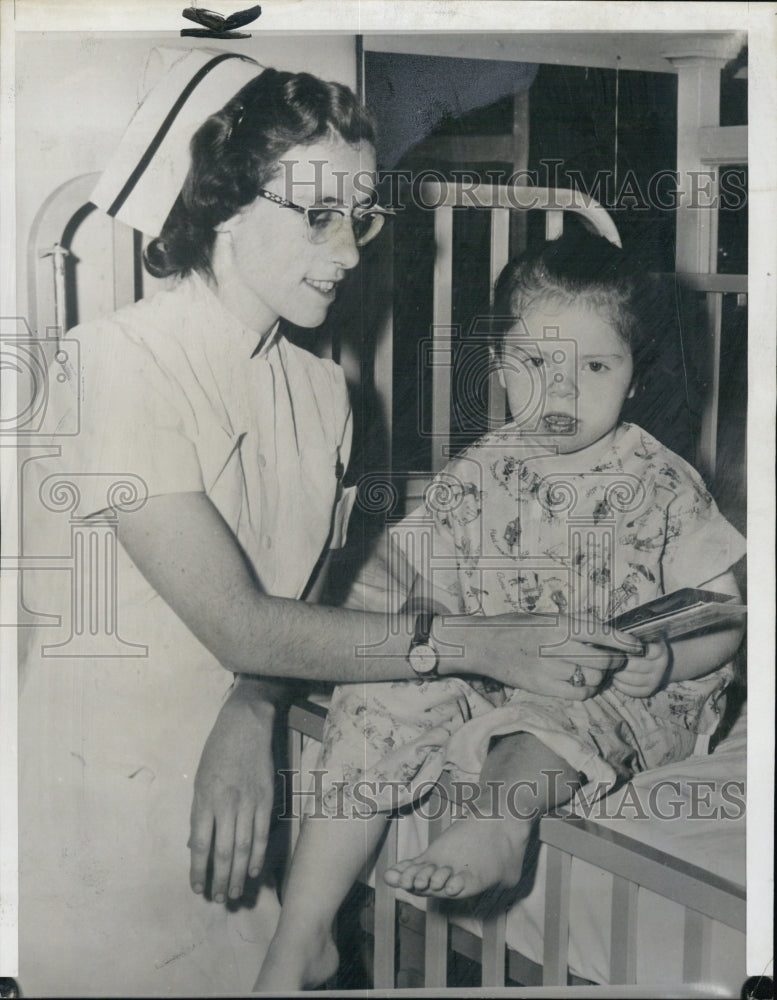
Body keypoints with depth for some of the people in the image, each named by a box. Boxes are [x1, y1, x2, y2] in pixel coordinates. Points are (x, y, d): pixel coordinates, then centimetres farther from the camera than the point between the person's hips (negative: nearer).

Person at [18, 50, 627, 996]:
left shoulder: (321, 387, 6)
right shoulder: (117, 362, -17)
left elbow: (304, 599, 2)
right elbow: (237, 625, -22)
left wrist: (250, 717, -19)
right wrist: (484, 644, -23)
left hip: (237, 781, 6)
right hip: (105, 802, -5)